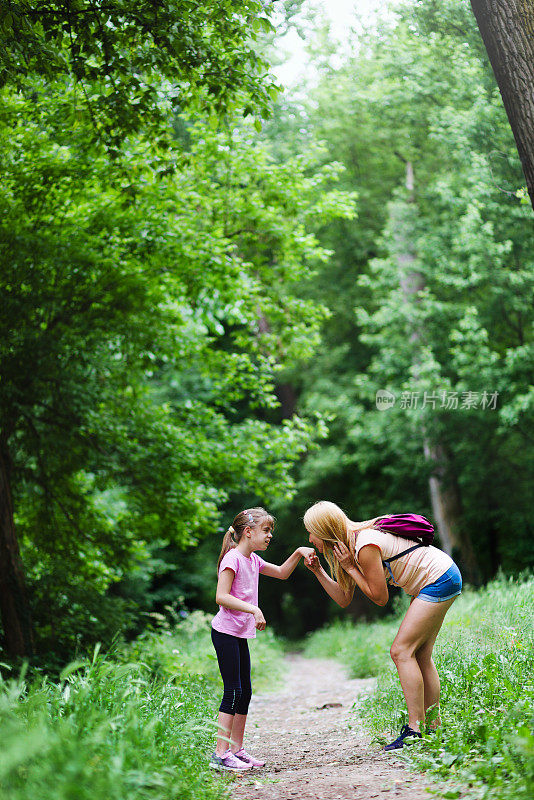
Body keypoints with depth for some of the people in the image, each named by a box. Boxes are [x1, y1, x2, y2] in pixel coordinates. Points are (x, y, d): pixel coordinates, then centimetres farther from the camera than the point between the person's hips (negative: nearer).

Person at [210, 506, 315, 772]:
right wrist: (253, 609, -27)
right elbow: (221, 596, -21)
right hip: (226, 632, -9)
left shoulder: (253, 560, 14)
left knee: (245, 692, 10)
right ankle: (221, 753, -8)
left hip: (241, 635, 9)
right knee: (233, 692, -10)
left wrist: (298, 553, 12)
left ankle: (237, 750, 16)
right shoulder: (233, 558, -13)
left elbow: (281, 573, 27)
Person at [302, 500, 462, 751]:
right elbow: (343, 599, 11)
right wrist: (318, 571, 3)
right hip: (437, 581, 10)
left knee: (402, 651, -11)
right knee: (420, 656, 9)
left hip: (440, 580, -10)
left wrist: (350, 568, -14)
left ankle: (416, 729, -11)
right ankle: (434, 727, 11)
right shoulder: (349, 544, 7)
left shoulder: (365, 547, -22)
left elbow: (380, 597, -16)